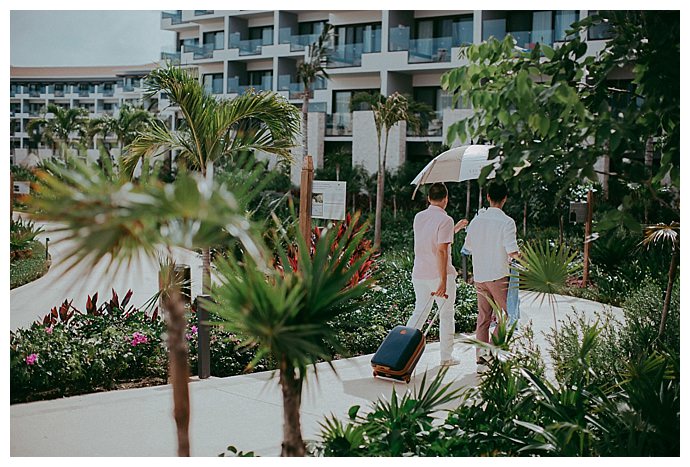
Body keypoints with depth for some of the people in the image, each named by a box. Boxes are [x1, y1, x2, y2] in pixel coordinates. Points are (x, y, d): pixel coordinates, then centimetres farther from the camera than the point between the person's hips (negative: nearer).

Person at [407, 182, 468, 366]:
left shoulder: (418, 217, 8)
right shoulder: (445, 220, -13)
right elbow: (441, 251, -20)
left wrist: (454, 229, 29)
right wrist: (443, 281, -21)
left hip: (419, 274, 6)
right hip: (439, 275, -6)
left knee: (419, 311, 16)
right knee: (447, 314, 8)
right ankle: (446, 357, 13)